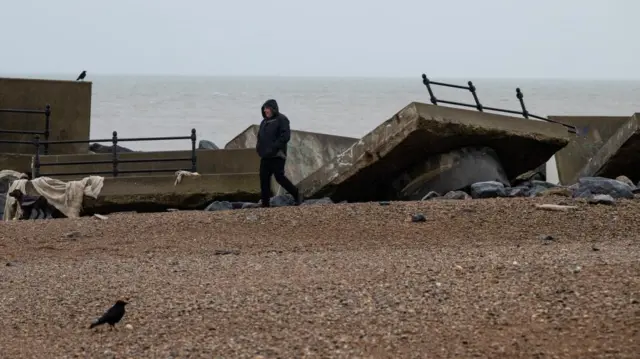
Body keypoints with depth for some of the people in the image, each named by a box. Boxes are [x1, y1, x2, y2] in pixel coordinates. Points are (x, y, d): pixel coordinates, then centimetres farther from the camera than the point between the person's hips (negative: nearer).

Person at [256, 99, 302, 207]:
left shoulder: (281, 120, -5)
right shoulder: (264, 122, 18)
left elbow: (285, 136, -16)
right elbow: (260, 136, 28)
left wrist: (273, 148, -21)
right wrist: (259, 147, 8)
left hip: (277, 156, -8)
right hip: (265, 157, 8)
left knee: (279, 177, -11)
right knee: (264, 179, 3)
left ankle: (296, 195, 5)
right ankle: (265, 204, 6)